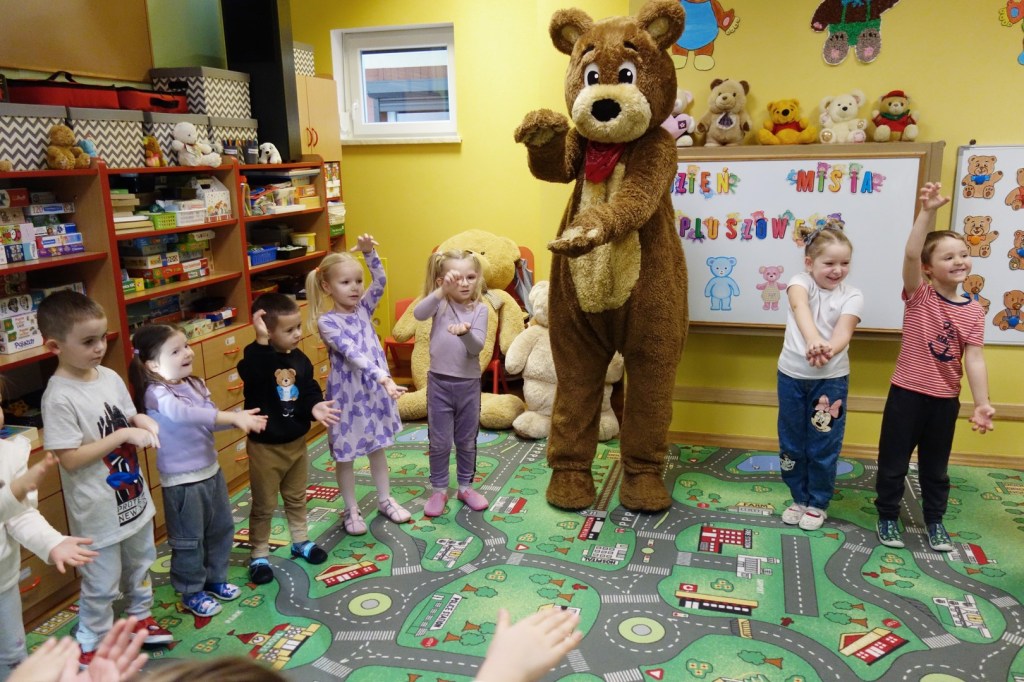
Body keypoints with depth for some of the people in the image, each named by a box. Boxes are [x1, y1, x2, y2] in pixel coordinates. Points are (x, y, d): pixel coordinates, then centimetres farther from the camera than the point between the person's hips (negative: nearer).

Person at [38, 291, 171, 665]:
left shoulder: (110, 376, -3)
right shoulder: (59, 397, -23)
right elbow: (70, 459, -24)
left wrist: (142, 422, -12)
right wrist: (123, 435, -26)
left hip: (133, 495, 7)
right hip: (98, 508, -7)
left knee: (139, 564, 25)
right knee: (102, 584, 10)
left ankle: (140, 616, 47)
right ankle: (90, 645, 31)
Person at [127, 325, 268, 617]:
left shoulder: (194, 384, 3)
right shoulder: (157, 394, -22)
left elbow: (211, 418, 4)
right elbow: (186, 415, -40)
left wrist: (240, 417, -15)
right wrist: (234, 417, -45)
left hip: (210, 470, 8)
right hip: (182, 481, -8)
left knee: (221, 529, 21)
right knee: (188, 540, 9)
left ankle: (215, 578, 41)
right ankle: (192, 592, 29)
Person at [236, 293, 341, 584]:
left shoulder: (300, 360, -3)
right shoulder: (257, 357, -21)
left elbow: (310, 391, 1)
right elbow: (251, 373, -45)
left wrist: (314, 407, -20)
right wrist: (261, 341, -52)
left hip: (296, 442, 6)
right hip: (265, 446, -5)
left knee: (296, 497, 23)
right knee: (264, 505, 9)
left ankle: (300, 541, 42)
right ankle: (258, 555, 26)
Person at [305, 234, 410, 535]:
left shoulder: (363, 308, 1)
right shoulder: (327, 321, -17)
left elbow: (380, 282, -10)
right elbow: (353, 354, -28)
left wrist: (369, 253, -24)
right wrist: (384, 377, -37)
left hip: (374, 389, 5)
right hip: (347, 393, -5)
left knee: (377, 447, 19)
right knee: (346, 455, 10)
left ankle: (385, 500, 35)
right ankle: (352, 510, 26)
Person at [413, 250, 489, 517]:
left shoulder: (479, 309, -4)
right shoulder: (440, 303, -5)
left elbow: (477, 348, -14)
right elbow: (418, 313, -27)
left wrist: (465, 332, -35)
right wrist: (442, 291, -38)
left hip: (469, 383, 1)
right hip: (439, 382, -1)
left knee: (466, 441, 15)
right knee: (440, 442, 8)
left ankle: (465, 487, 31)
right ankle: (439, 490, 24)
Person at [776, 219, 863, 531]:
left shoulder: (851, 296, -4)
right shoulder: (801, 282, -7)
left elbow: (844, 331, -21)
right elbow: (800, 307, -30)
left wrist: (829, 350, -45)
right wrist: (813, 339, -51)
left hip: (831, 378, 0)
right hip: (792, 375, 1)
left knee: (823, 446, 7)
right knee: (791, 443, 13)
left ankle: (818, 503, 26)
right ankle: (799, 498, 32)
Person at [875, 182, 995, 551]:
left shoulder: (974, 311, -1)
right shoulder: (919, 296, -9)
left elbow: (974, 358, -5)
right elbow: (910, 255, -26)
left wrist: (982, 404, -13)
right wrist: (927, 212, -37)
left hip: (946, 399, 3)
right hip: (907, 393, -3)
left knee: (935, 466, 17)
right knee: (893, 462, 8)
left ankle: (935, 521, 34)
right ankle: (888, 517, 25)